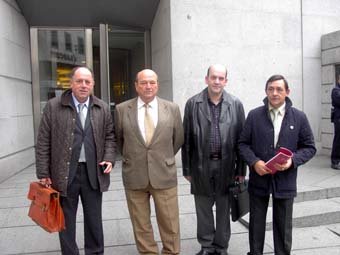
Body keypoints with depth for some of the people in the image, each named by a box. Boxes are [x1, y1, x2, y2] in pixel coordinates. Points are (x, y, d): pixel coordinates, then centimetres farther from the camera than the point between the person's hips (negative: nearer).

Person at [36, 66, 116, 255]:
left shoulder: (102, 108, 4)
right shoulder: (53, 106, -3)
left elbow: (109, 137, 11)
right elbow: (43, 142, -3)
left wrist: (109, 158, -5)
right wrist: (43, 173, -6)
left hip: (93, 172, 2)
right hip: (64, 173, -2)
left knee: (94, 220, 14)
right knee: (66, 221, 12)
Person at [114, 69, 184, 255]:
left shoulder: (172, 109, -1)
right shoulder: (122, 109, -2)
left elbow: (178, 139, 10)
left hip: (164, 175, 0)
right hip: (134, 176, 1)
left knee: (170, 224, 10)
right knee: (141, 226, 13)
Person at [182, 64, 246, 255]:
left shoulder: (236, 105, 1)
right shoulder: (193, 104, -1)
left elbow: (241, 139, 2)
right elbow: (187, 139, 1)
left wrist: (241, 169, 0)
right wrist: (187, 169, 0)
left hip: (226, 165, 0)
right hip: (201, 165, 0)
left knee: (224, 209, 13)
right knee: (203, 209, 12)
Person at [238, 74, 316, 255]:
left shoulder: (299, 117, -1)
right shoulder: (254, 115, -1)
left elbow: (309, 147, 2)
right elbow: (243, 143, 2)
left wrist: (293, 160, -15)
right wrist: (254, 162, -15)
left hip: (285, 180, 0)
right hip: (258, 179, 0)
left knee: (283, 226, 14)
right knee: (256, 224, 14)